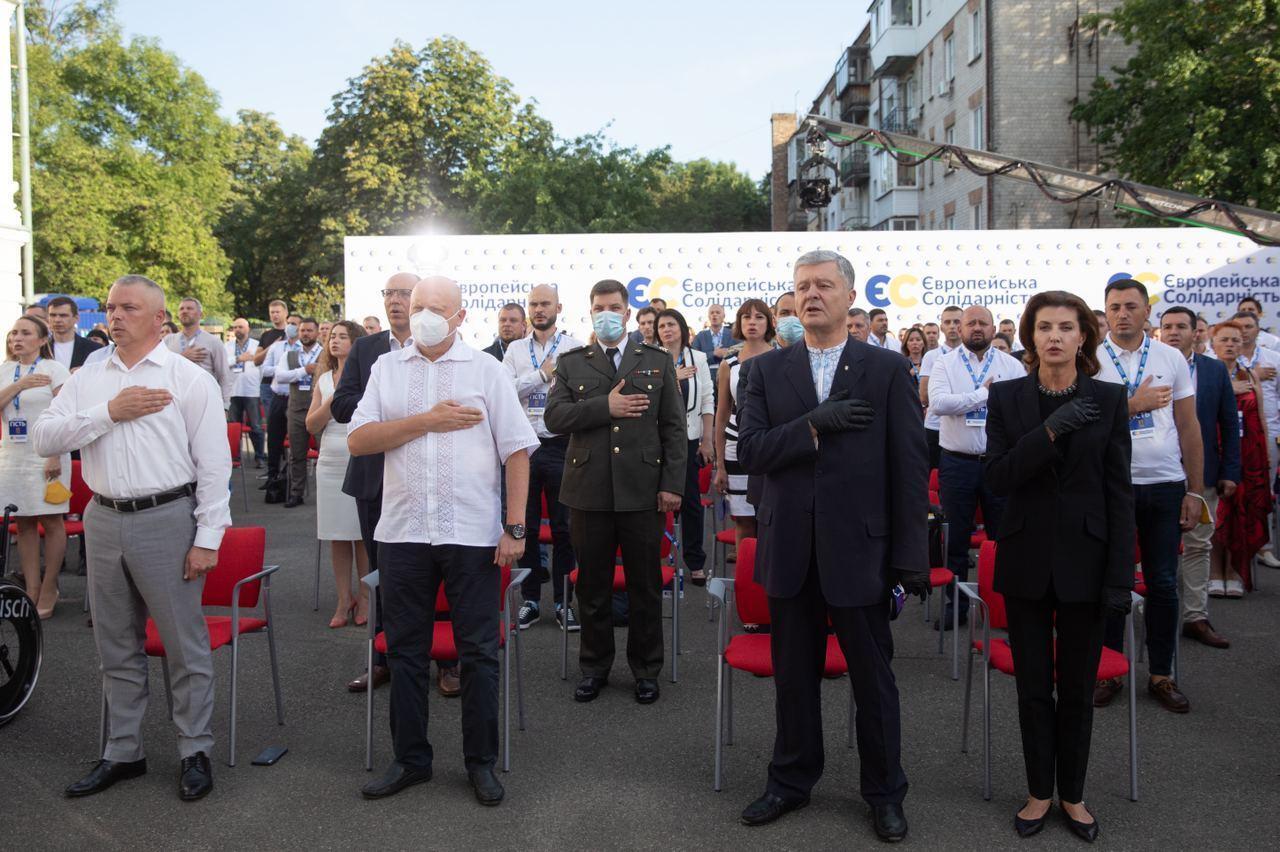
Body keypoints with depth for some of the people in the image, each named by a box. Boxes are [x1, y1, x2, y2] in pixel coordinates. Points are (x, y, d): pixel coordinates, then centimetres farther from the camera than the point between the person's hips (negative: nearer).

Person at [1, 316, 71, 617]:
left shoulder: (54, 369, -5)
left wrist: (56, 457, -15)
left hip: (45, 457, -5)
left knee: (51, 522, 1)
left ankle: (49, 589, 9)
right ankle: (31, 589, 14)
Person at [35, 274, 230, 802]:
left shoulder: (190, 379, -4)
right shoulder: (86, 379, 10)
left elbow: (214, 464, -7)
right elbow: (43, 439, -1)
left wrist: (207, 539, -12)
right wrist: (109, 412, -12)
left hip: (167, 520, -5)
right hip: (103, 521, 5)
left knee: (184, 645, 3)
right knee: (117, 648, 16)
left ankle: (195, 753, 18)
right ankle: (122, 753, 30)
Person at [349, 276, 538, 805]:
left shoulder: (486, 370, 2)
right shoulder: (386, 369, 9)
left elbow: (516, 450, -1)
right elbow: (357, 440, -1)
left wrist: (515, 527, -8)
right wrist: (426, 420, -10)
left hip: (472, 533, -2)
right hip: (402, 531, 2)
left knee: (479, 652, 5)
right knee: (405, 651, 12)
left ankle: (481, 762, 21)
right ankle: (410, 759, 28)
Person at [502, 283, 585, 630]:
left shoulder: (575, 349, 1)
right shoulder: (515, 351, 9)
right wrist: (543, 374, -10)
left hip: (560, 447, -2)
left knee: (563, 527, 4)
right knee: (524, 525, 8)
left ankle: (564, 601, 16)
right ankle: (530, 600, 20)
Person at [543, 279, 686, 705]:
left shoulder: (658, 361, 8)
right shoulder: (571, 363, 9)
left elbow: (674, 427, 4)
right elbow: (554, 416, -4)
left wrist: (672, 483, -3)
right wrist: (606, 407, -14)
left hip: (642, 491, 0)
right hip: (588, 490, 1)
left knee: (645, 586, 7)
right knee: (592, 585, 10)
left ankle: (646, 668, 22)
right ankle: (595, 666, 25)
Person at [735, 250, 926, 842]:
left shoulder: (888, 369, -2)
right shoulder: (768, 370, 5)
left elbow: (910, 467, -4)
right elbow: (749, 451, -6)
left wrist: (911, 555, -7)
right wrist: (815, 424, -19)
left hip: (857, 549, -2)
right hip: (789, 549, 2)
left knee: (873, 678, 11)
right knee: (793, 676, 16)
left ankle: (884, 792, 31)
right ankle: (791, 781, 35)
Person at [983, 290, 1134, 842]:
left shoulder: (1108, 400, -1)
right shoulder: (1007, 397, -1)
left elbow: (1119, 492, -2)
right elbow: (996, 479, -10)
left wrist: (1120, 577, -6)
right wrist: (1050, 430, -24)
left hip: (1084, 561, 0)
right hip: (1026, 562, 0)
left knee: (1077, 688, 11)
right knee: (1033, 687, 9)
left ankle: (1072, 794, 27)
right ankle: (1040, 793, 25)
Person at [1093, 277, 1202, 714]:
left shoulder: (1172, 359, 6)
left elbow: (1189, 428, 7)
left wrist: (1195, 490, 5)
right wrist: (1136, 404, -13)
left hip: (1165, 486, 2)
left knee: (1163, 584, 8)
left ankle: (1161, 674, 22)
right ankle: (1108, 671, 20)